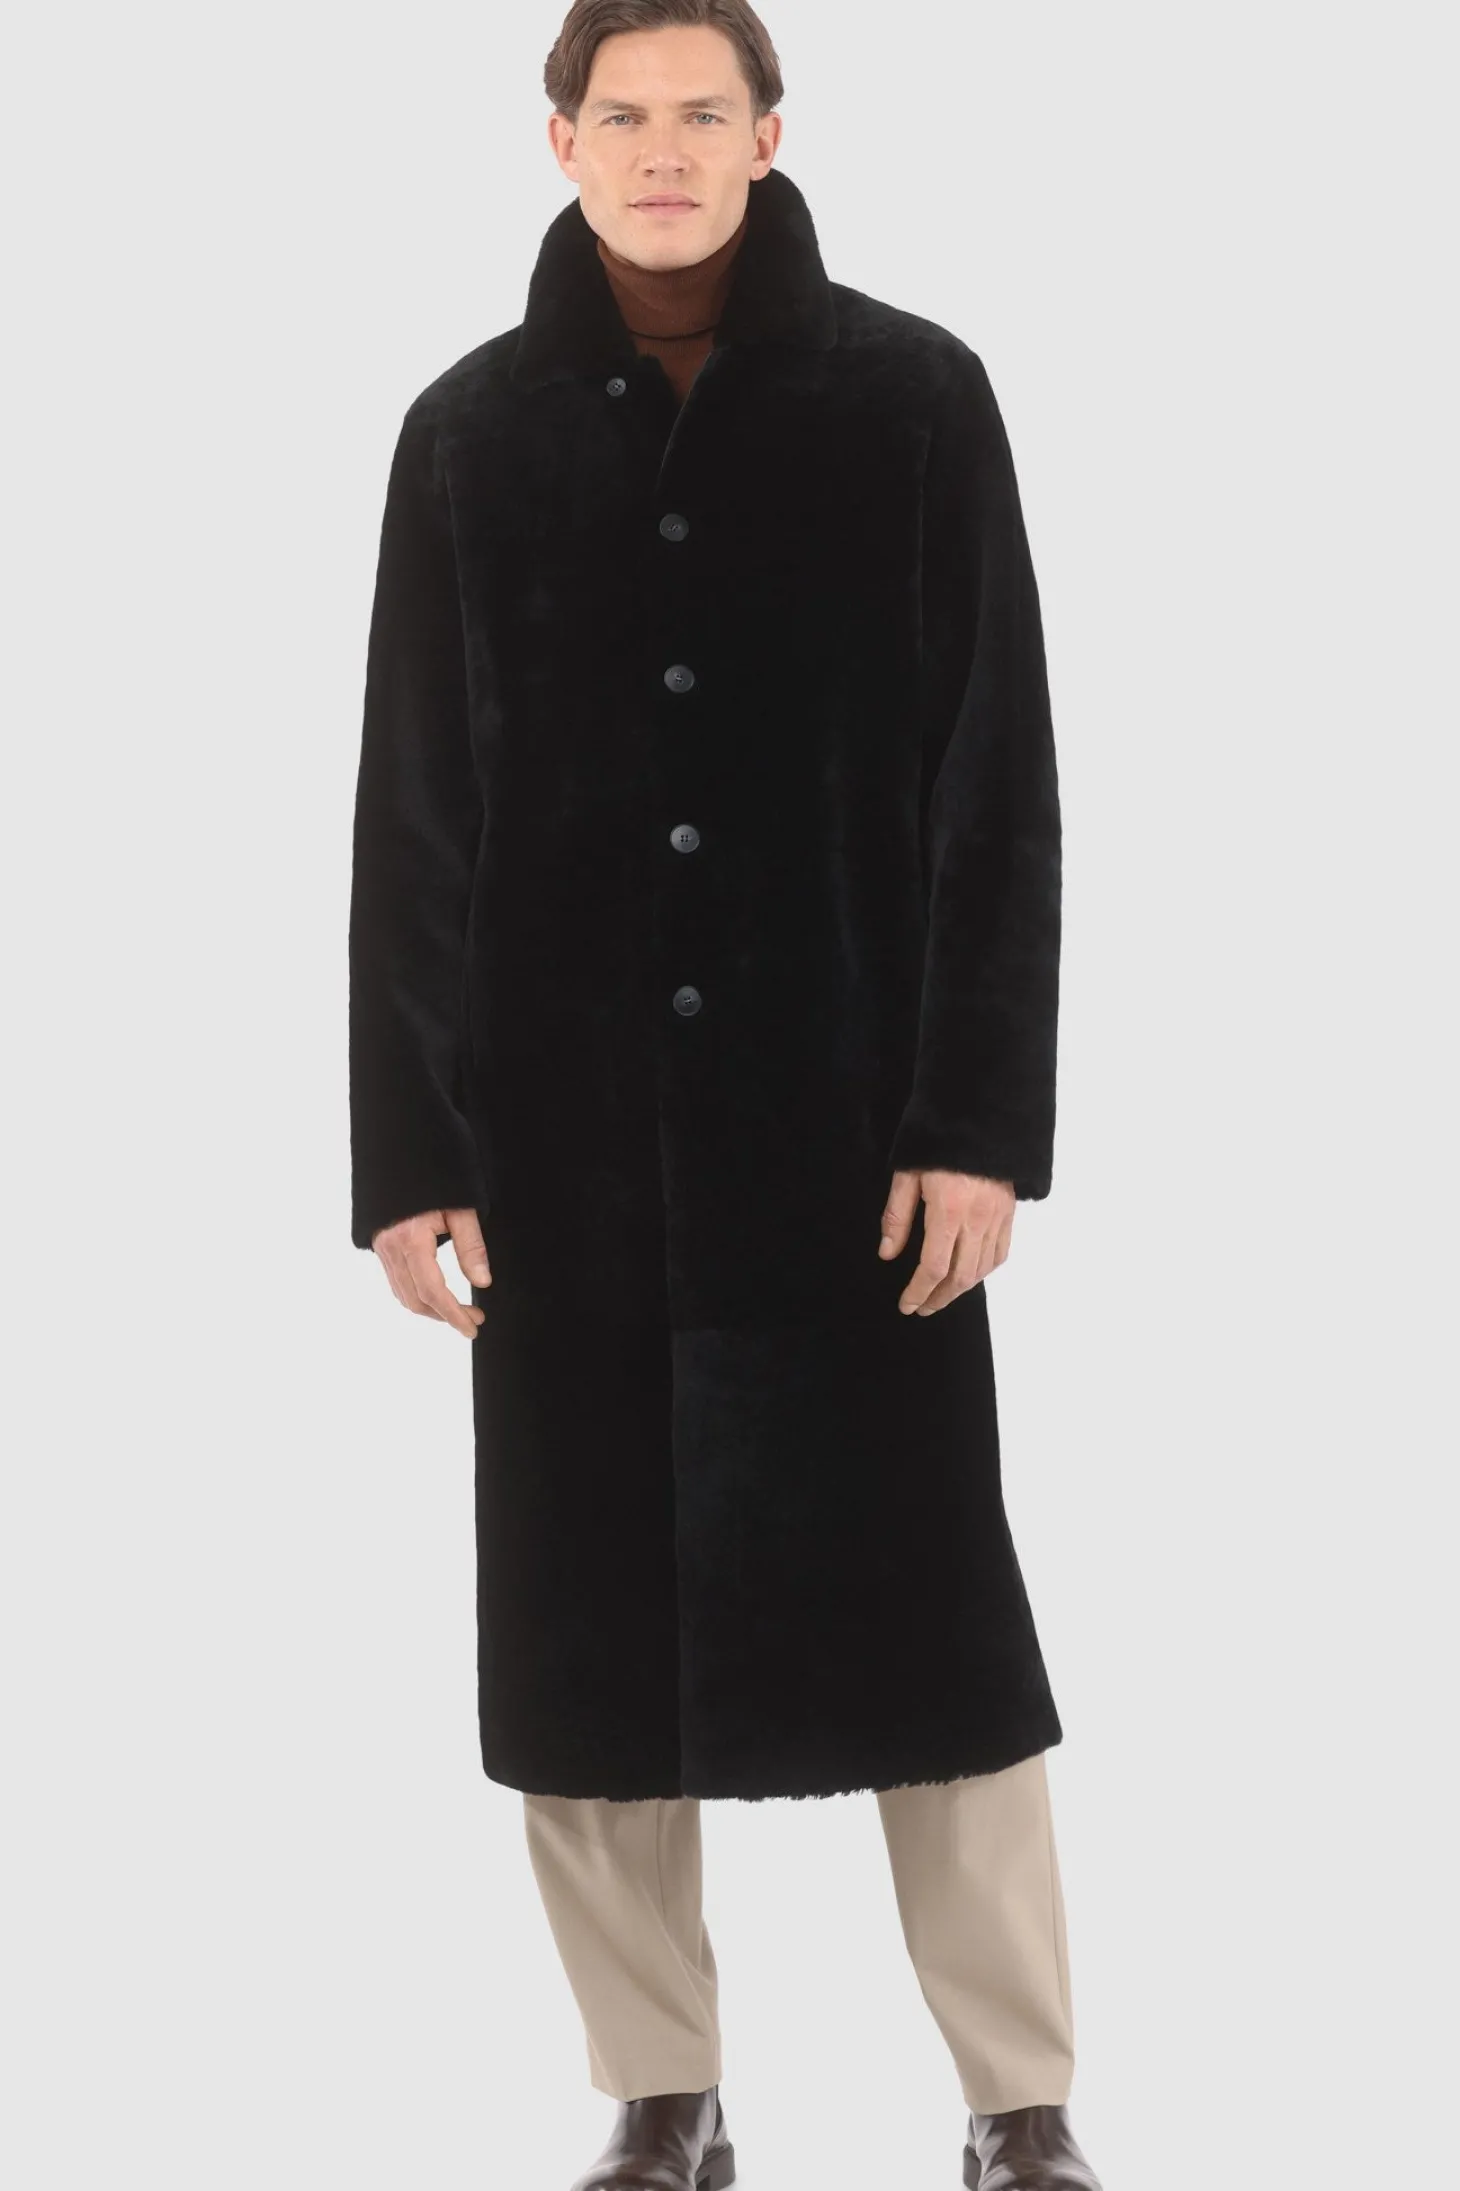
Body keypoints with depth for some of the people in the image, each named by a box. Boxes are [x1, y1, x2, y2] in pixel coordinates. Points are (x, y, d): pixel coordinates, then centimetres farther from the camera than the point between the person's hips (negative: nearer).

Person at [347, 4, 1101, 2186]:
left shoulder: (912, 398, 0)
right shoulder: (472, 433, 6)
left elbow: (997, 781, -1)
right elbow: (412, 818, 6)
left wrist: (982, 1113, -9)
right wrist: (408, 1147, 0)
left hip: (851, 1122, -2)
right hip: (566, 1134, 2)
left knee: (928, 1618, 1)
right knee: (587, 1638, 5)